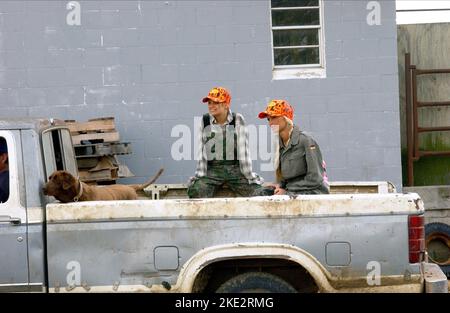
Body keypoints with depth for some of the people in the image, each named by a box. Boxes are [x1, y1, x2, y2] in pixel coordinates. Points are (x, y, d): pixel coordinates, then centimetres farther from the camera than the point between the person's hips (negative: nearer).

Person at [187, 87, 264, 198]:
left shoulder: (238, 119, 0)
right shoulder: (205, 120, 4)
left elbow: (243, 147, -2)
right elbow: (202, 149, 3)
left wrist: (249, 174, -4)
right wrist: (200, 174, -2)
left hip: (235, 169, 0)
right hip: (212, 170, 0)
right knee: (195, 190, -27)